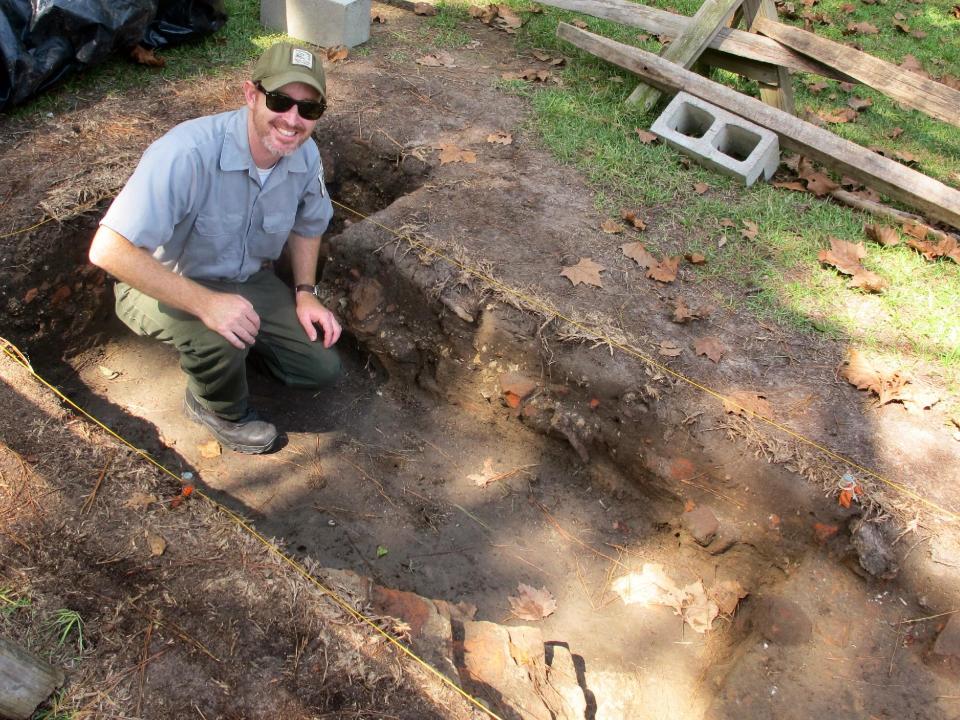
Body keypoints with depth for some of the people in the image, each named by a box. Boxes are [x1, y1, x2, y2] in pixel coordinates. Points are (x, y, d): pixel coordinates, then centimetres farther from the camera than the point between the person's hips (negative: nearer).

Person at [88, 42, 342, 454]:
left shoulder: (306, 156, -14)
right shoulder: (187, 153, -35)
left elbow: (307, 226, 8)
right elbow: (108, 250, -39)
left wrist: (305, 292, -5)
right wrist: (205, 303, -43)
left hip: (248, 281, 6)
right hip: (164, 286, -5)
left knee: (321, 368, -3)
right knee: (221, 338, -36)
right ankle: (220, 410, -1)